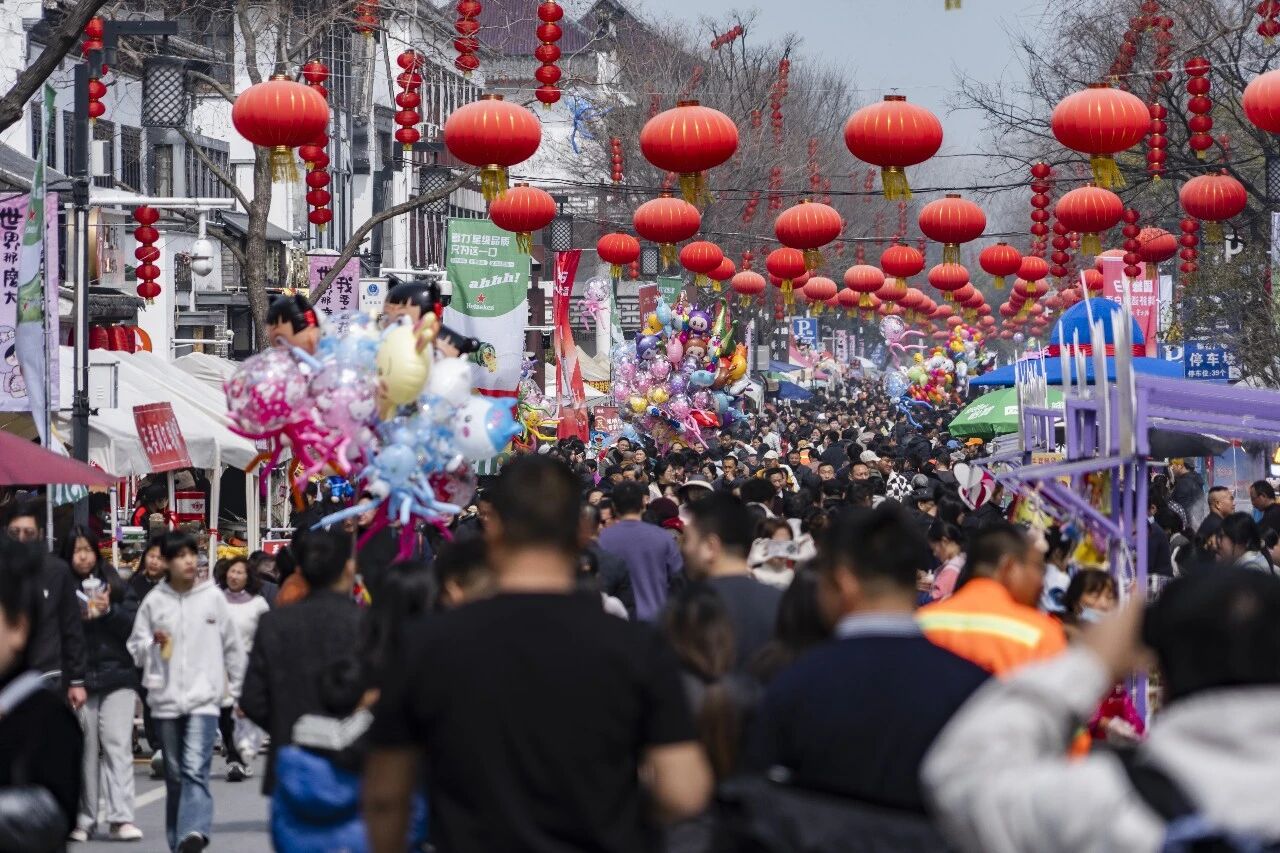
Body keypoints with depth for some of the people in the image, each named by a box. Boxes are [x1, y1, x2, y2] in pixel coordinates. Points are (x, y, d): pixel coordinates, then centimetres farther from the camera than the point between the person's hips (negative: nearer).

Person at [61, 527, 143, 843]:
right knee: (84, 748, 0)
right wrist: (81, 616, -15)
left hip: (117, 676, 1)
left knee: (118, 744, -6)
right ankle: (83, 820, 8)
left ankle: (121, 819, -8)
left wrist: (109, 610, -11)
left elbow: (135, 625, 3)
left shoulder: (115, 584, 9)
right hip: (78, 679, -1)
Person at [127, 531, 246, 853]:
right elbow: (135, 649, 9)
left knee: (195, 769, -19)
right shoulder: (154, 601, 5)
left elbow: (232, 646, 11)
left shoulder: (213, 597, 3)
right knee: (174, 774, 10)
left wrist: (240, 690, 14)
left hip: (204, 697, -2)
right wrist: (153, 644, -13)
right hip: (165, 699, 2)